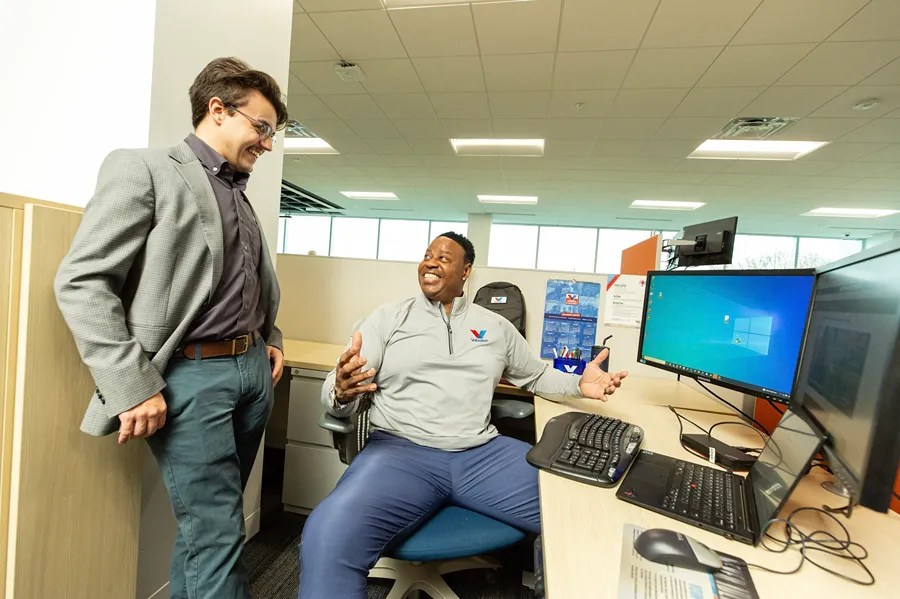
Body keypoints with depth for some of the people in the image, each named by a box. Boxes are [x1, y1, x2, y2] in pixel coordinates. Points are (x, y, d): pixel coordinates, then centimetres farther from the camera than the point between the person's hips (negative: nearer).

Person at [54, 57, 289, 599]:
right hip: (191, 375, -6)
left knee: (207, 520, 18)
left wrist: (271, 340, 12)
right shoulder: (144, 169, -4)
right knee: (216, 533, 2)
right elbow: (81, 282, -11)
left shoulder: (241, 196, 17)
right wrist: (133, 387, -16)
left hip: (253, 369, 7)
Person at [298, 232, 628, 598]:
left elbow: (537, 375, 26)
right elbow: (335, 391, 0)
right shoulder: (387, 318, 5)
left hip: (483, 454, 4)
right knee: (328, 536, -33)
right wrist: (342, 392, -25)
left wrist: (579, 385, 7)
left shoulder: (496, 326, 13)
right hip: (401, 451, -2)